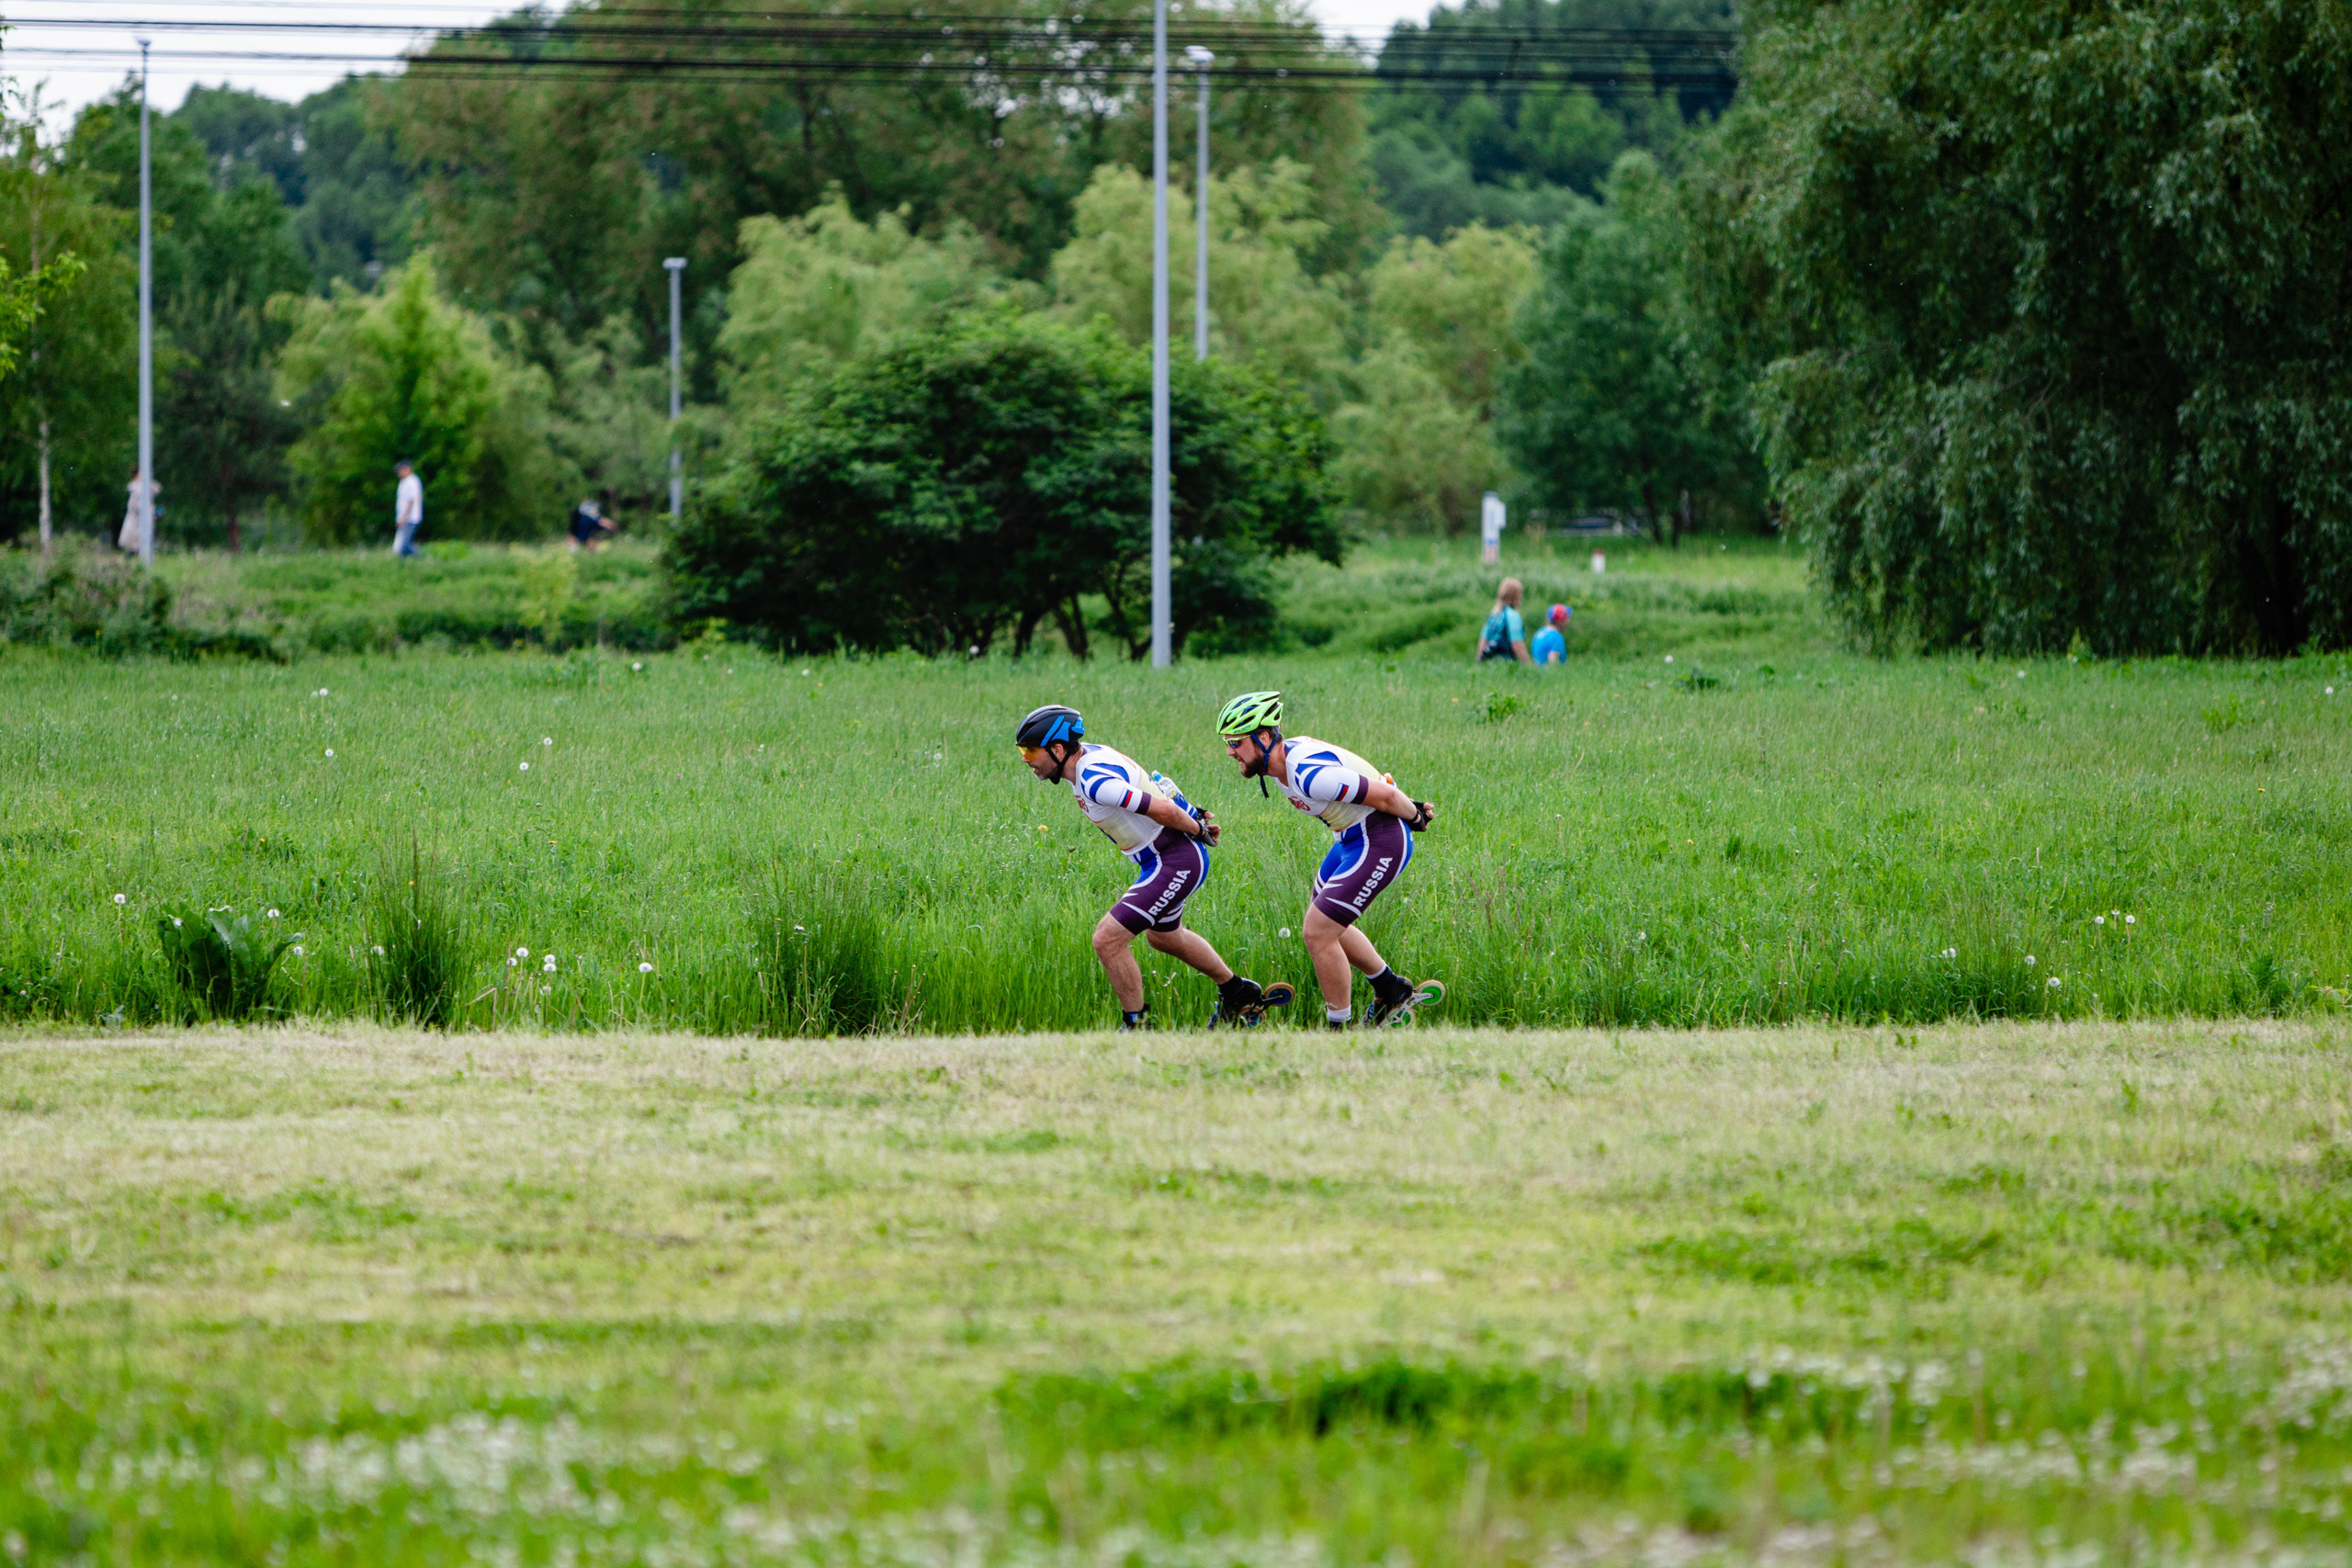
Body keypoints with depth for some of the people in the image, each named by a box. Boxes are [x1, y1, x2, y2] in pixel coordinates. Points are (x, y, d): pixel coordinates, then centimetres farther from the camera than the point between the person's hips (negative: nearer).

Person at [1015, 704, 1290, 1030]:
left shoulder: (1095, 781, -29)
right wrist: (1195, 818, 16)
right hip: (1161, 859, 11)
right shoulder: (1085, 756, 2)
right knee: (1163, 937, 32)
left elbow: (1163, 810, -32)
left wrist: (1197, 830, -13)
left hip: (1177, 862, -11)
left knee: (1108, 939, -14)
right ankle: (1240, 995, 49)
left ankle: (1136, 1027, 0)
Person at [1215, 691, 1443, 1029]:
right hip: (1351, 839, 10)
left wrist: (1413, 817, -6)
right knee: (1322, 928, 20)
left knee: (1318, 933, -11)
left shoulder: (1309, 774, -30)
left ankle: (1340, 1032, 2)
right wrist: (1411, 807, 16)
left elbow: (1384, 795, -26)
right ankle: (1394, 993, 36)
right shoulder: (1282, 757, 1)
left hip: (1381, 842, -10)